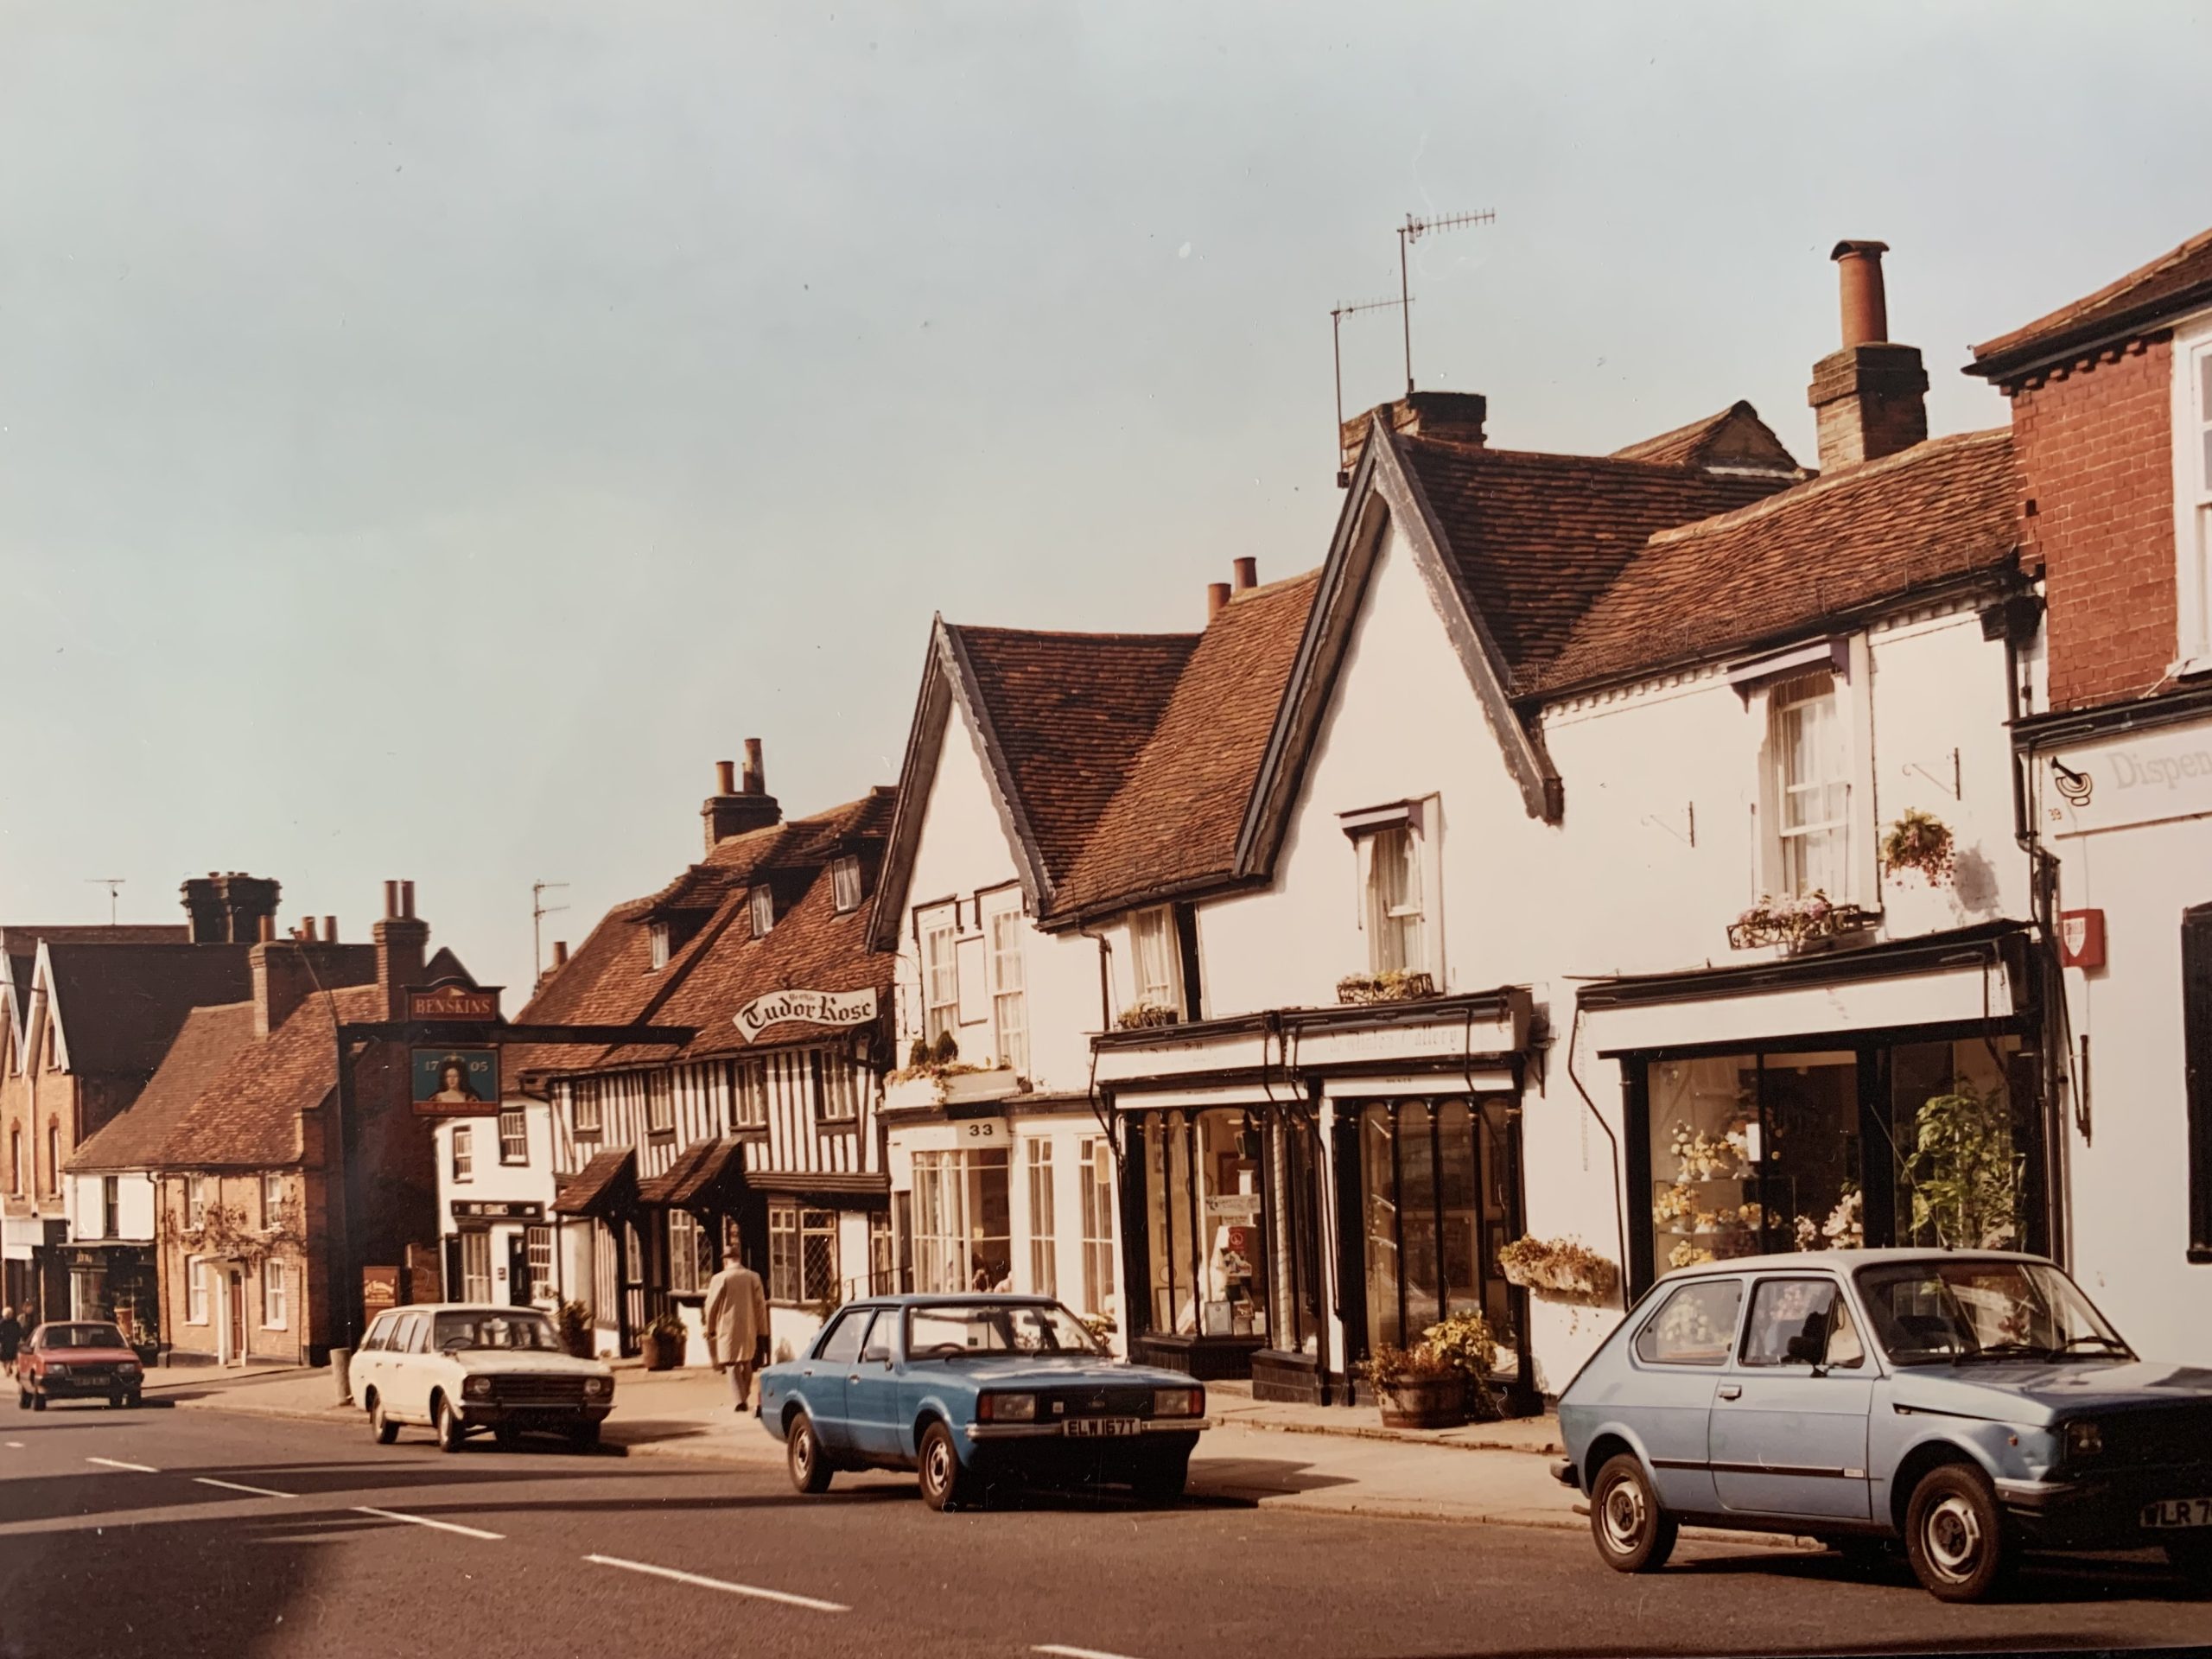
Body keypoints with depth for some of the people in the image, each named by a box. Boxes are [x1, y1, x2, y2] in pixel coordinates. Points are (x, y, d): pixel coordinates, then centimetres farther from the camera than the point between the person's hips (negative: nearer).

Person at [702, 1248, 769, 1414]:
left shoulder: (719, 1279, -7)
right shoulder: (753, 1277, 1)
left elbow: (711, 1307, -4)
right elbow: (761, 1305, 2)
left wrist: (710, 1328, 10)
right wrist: (762, 1330, 7)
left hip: (728, 1328, -3)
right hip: (749, 1329, 3)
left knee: (732, 1364, -1)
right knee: (746, 1363, 19)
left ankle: (738, 1400, -13)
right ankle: (745, 1398, 24)